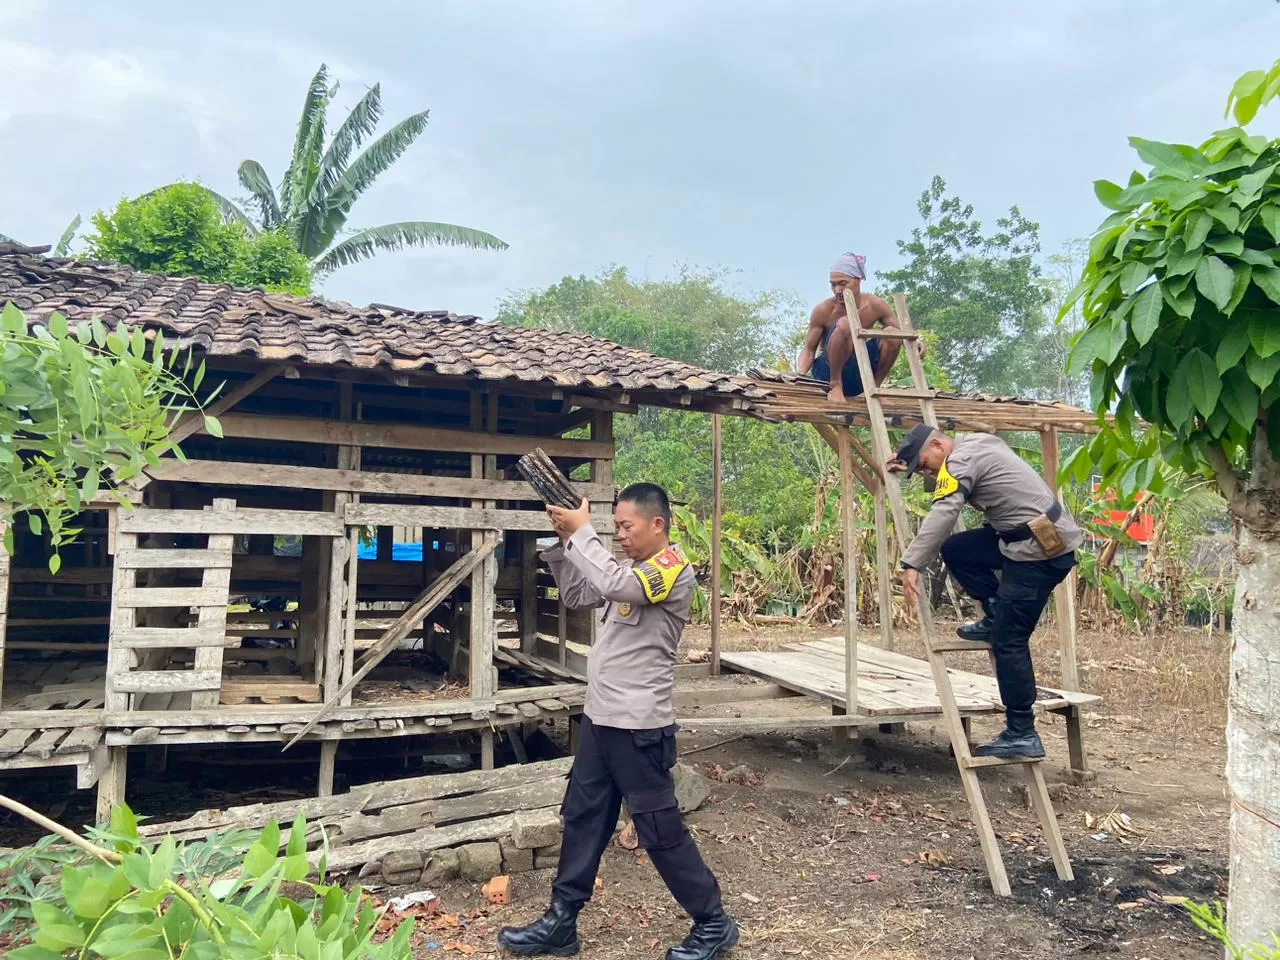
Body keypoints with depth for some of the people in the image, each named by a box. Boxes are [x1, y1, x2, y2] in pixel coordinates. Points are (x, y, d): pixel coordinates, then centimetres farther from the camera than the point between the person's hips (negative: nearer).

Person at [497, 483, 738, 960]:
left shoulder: (674, 567, -15)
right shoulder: (632, 568, 13)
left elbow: (616, 585, -32)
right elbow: (575, 596, 18)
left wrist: (581, 532, -22)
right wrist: (563, 541, 4)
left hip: (639, 726, -9)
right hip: (600, 718, 9)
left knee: (660, 829, 2)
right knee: (581, 818, 14)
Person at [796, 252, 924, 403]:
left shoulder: (875, 306, -6)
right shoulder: (823, 310, -14)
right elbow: (809, 350, -9)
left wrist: (914, 341, -22)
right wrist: (800, 373, -29)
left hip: (857, 376, 4)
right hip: (828, 372, -4)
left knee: (892, 334, -17)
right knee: (844, 325, -30)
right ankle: (835, 386, -18)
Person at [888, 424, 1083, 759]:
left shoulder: (962, 459, -13)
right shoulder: (976, 446, 16)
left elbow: (942, 513, -27)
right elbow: (943, 489, 32)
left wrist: (911, 564, -31)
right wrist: (911, 467, 19)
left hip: (1042, 550, -10)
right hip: (1036, 539, 10)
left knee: (1008, 641, -6)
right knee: (955, 550, 9)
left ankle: (1022, 736, 0)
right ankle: (996, 616, 14)